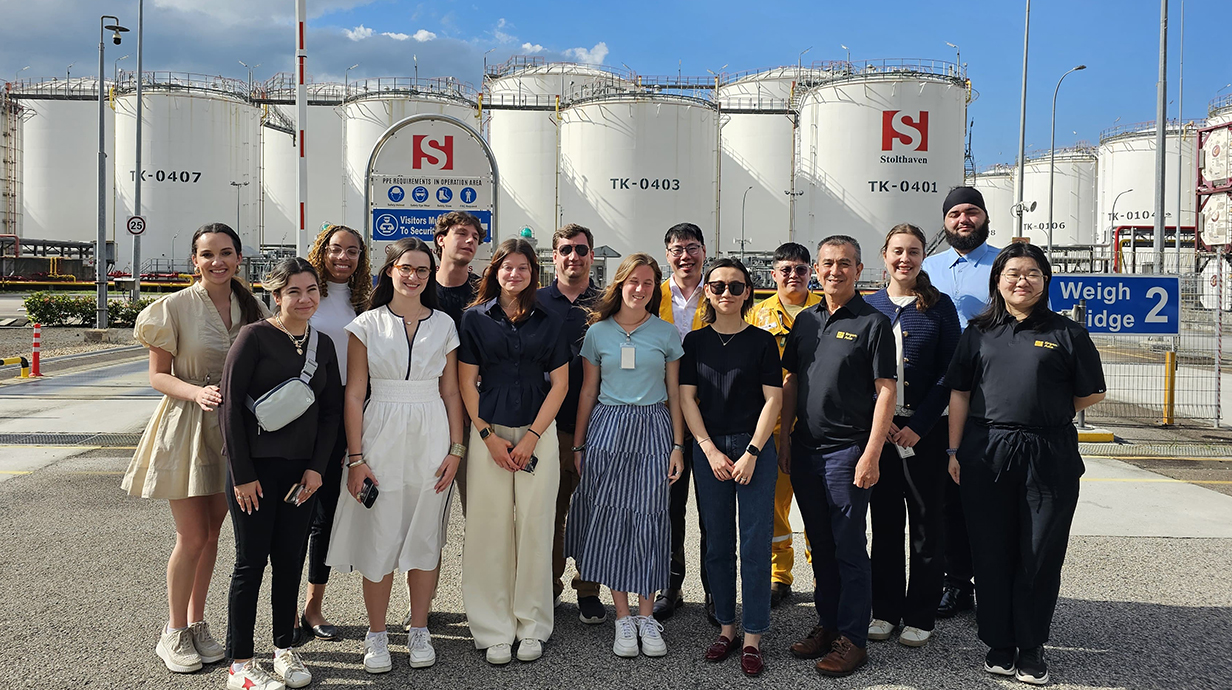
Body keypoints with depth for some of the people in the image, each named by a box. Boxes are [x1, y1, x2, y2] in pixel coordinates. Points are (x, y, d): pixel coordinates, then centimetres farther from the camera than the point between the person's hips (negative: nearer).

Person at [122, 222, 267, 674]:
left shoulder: (251, 308, 3)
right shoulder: (176, 307, -9)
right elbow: (158, 375, -7)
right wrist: (197, 392, -24)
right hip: (186, 428, -4)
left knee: (211, 535, 12)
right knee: (192, 537, -1)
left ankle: (197, 624, 27)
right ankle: (174, 633, 18)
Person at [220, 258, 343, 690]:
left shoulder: (322, 345, 9)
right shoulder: (255, 336, -8)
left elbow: (331, 409, 11)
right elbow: (230, 403, -10)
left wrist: (317, 467, 1)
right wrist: (242, 474, -12)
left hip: (301, 469, 5)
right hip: (254, 467, -5)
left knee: (290, 561, 10)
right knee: (252, 561, 1)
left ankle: (284, 649, 25)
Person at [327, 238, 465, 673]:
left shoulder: (444, 325, 7)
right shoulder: (367, 325, 2)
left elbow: (450, 393, 8)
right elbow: (354, 395, -1)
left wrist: (456, 449, 0)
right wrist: (356, 457, -7)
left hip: (432, 439, 2)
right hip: (381, 437, -1)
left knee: (425, 537, 8)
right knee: (379, 539, 2)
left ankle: (419, 632, 22)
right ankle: (376, 636, 17)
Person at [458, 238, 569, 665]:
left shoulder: (548, 322, 7)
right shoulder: (475, 318, 5)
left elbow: (559, 384, 4)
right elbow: (467, 382, 3)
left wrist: (531, 437, -5)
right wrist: (489, 436, -5)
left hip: (538, 433, 1)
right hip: (488, 432, 0)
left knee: (535, 526, 1)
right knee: (490, 529, -1)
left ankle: (532, 626, 14)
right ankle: (494, 630, 10)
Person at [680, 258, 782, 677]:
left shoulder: (762, 341, 1)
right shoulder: (695, 341, 7)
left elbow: (773, 399, -2)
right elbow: (687, 398, 4)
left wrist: (752, 453, -10)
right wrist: (711, 451, -5)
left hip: (755, 449, -2)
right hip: (708, 449, 2)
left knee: (755, 544, -2)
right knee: (717, 544, 7)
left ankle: (752, 638, 7)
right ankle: (726, 628, 19)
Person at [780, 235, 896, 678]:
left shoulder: (873, 323, -5)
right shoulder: (806, 321, 11)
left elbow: (885, 391, -9)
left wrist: (871, 454, -15)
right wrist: (784, 441, 10)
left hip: (848, 450, -5)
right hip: (805, 450, 6)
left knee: (848, 547, 0)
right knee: (820, 545, 14)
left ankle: (853, 638, 10)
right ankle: (827, 625, 26)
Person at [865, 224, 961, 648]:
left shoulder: (939, 307, 1)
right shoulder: (868, 306, 6)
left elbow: (949, 374, -3)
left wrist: (918, 427, -10)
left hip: (925, 431, -1)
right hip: (878, 428, 2)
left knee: (925, 522, 5)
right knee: (884, 521, 8)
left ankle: (920, 617, 16)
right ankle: (886, 610, 20)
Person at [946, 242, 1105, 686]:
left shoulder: (1066, 333, 4)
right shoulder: (979, 332, 9)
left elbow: (1092, 393, 7)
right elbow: (959, 393, 8)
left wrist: (1047, 415, 7)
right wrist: (954, 451, 3)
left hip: (1049, 457, -1)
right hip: (986, 455, 2)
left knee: (1041, 555, 5)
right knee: (991, 553, 6)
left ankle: (1031, 649, 19)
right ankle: (998, 644, 20)